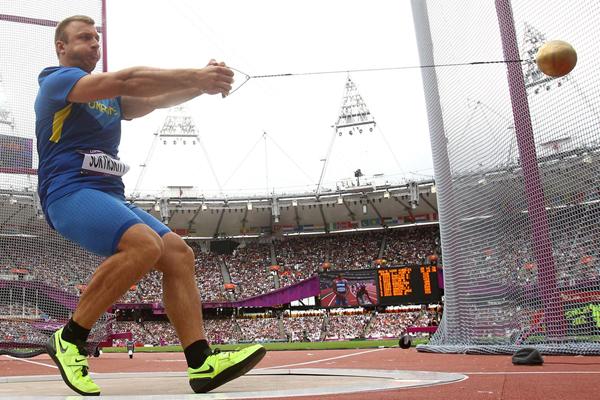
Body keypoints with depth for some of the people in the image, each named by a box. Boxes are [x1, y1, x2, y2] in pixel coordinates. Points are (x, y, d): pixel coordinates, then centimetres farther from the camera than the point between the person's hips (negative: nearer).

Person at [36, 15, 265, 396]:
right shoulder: (57, 80, -1)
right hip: (70, 192, -8)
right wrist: (196, 76, -20)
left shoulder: (109, 98, 25)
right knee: (144, 245, -32)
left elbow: (154, 99, 7)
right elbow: (128, 80, -17)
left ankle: (202, 364, -17)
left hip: (111, 196, 8)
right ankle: (70, 339, -15)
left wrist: (202, 83, -10)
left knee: (179, 254, -11)